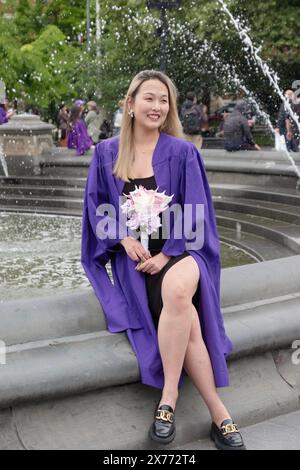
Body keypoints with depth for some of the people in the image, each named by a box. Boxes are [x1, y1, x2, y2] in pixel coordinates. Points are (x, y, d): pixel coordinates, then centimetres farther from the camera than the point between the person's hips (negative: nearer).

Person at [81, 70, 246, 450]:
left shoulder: (182, 152, 2)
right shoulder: (106, 154, 7)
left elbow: (193, 213, -1)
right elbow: (97, 207, 8)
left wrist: (166, 255, -14)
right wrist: (124, 238, -10)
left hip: (177, 250, -1)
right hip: (133, 255, 1)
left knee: (177, 288, -38)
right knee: (185, 321, -26)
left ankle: (169, 396, -27)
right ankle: (218, 414, -19)